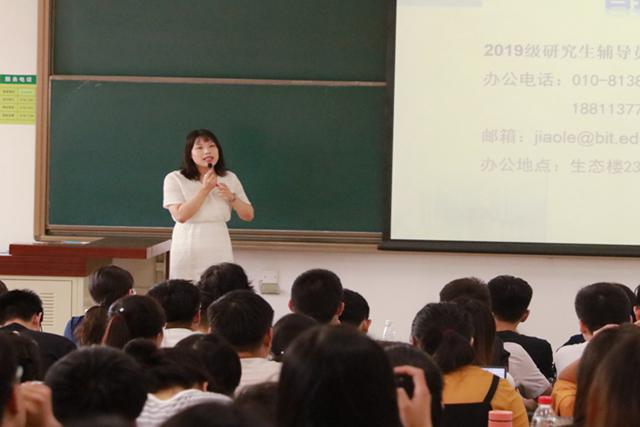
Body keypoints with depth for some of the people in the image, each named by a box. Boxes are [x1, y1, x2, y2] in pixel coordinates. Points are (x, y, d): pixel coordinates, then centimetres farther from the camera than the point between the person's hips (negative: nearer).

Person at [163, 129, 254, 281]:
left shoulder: (230, 178, 8)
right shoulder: (175, 179, -3)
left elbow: (248, 215, 10)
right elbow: (180, 215, -15)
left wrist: (231, 197, -7)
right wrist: (205, 189, -17)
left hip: (219, 252, 3)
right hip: (187, 251, -2)